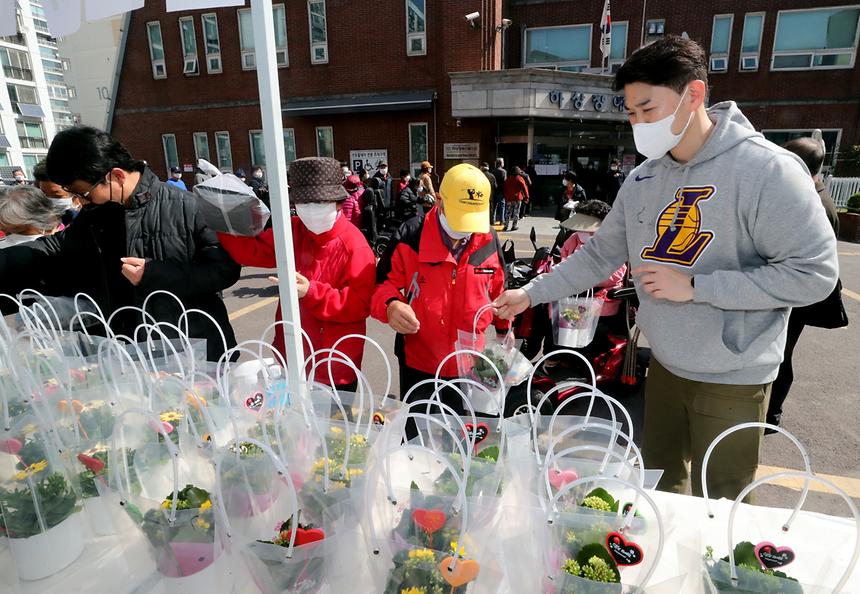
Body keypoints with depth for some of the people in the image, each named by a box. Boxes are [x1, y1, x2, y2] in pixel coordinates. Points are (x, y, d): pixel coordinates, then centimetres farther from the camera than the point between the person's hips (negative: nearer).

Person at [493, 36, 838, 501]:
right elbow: (600, 255, 6)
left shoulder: (766, 169, -18)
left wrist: (693, 287, -21)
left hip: (733, 379, -5)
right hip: (664, 366, 5)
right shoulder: (644, 179, 0)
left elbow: (813, 273, -17)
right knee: (659, 488, 20)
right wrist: (530, 294, 1)